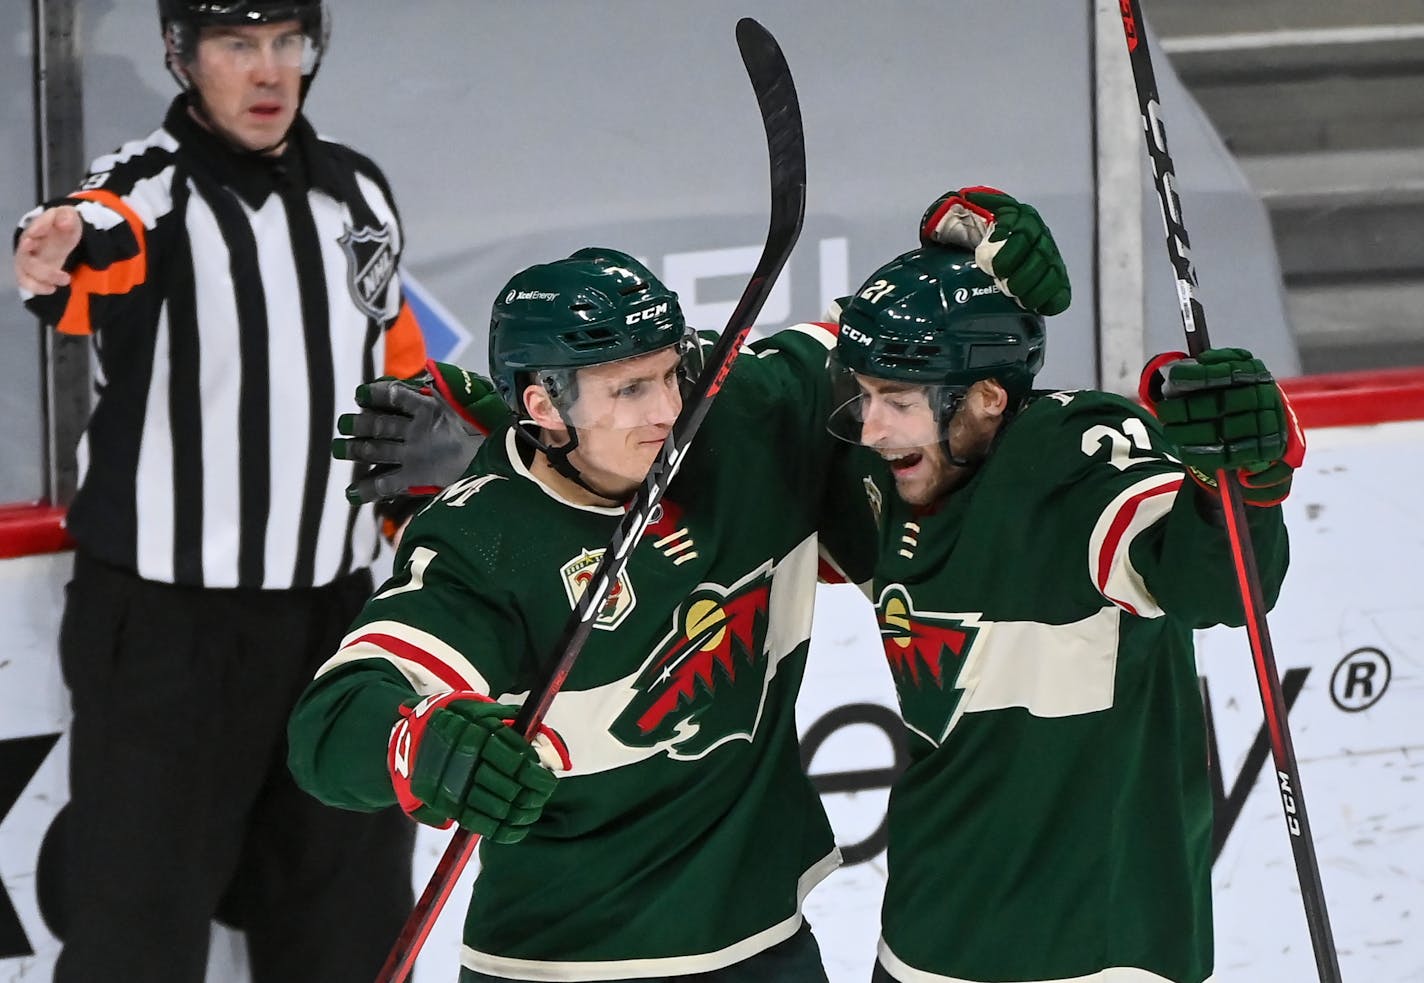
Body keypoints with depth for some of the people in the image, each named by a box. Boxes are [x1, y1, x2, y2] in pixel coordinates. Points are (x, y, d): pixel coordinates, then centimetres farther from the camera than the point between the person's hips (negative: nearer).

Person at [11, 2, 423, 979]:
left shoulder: (358, 193, 9)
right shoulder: (151, 188, -10)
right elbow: (107, 245, -35)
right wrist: (57, 259, -57)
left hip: (335, 608, 6)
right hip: (168, 616, -6)